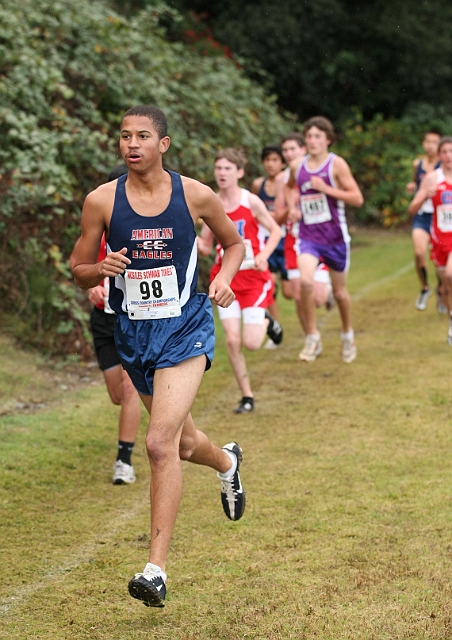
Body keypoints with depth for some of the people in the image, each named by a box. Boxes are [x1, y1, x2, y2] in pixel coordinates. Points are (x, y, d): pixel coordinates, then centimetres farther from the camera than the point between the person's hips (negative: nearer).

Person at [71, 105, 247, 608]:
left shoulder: (195, 196, -5)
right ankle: (226, 461, 57)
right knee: (182, 443, 19)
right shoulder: (101, 201, -5)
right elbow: (79, 272, 4)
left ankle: (156, 569, -16)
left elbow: (233, 242, 13)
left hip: (185, 327, -3)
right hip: (133, 331, 3)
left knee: (161, 442, -19)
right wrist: (102, 269, -19)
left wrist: (224, 278, -7)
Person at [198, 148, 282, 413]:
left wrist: (264, 255, -18)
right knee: (232, 340, -5)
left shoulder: (251, 202, -9)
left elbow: (276, 230, -1)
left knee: (251, 343, -9)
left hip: (254, 277, -3)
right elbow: (206, 247, 6)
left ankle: (266, 321, 28)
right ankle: (247, 397, 11)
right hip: (225, 278, 3)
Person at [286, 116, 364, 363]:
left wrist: (325, 188, -20)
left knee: (339, 291, 13)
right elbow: (289, 187, 27)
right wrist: (291, 207, 8)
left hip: (335, 236, -2)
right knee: (306, 281, -23)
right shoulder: (297, 166, 4)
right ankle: (312, 339, -10)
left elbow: (357, 198, -13)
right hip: (308, 236, 2)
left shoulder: (336, 164, -8)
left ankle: (347, 335, 39)